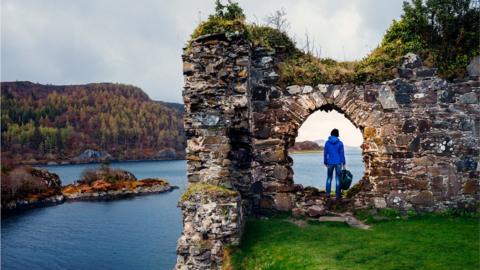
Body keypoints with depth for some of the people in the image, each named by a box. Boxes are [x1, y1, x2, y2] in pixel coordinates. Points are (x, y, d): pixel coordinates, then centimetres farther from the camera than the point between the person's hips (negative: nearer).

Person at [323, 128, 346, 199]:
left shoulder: (327, 142, -2)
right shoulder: (340, 143, -6)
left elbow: (325, 153, 1)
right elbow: (342, 154, -5)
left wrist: (325, 162, 12)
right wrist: (344, 163, 2)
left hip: (330, 163, 2)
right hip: (338, 163, -1)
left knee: (329, 178, 14)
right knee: (338, 178, 6)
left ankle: (328, 193, 11)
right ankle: (337, 194, 8)